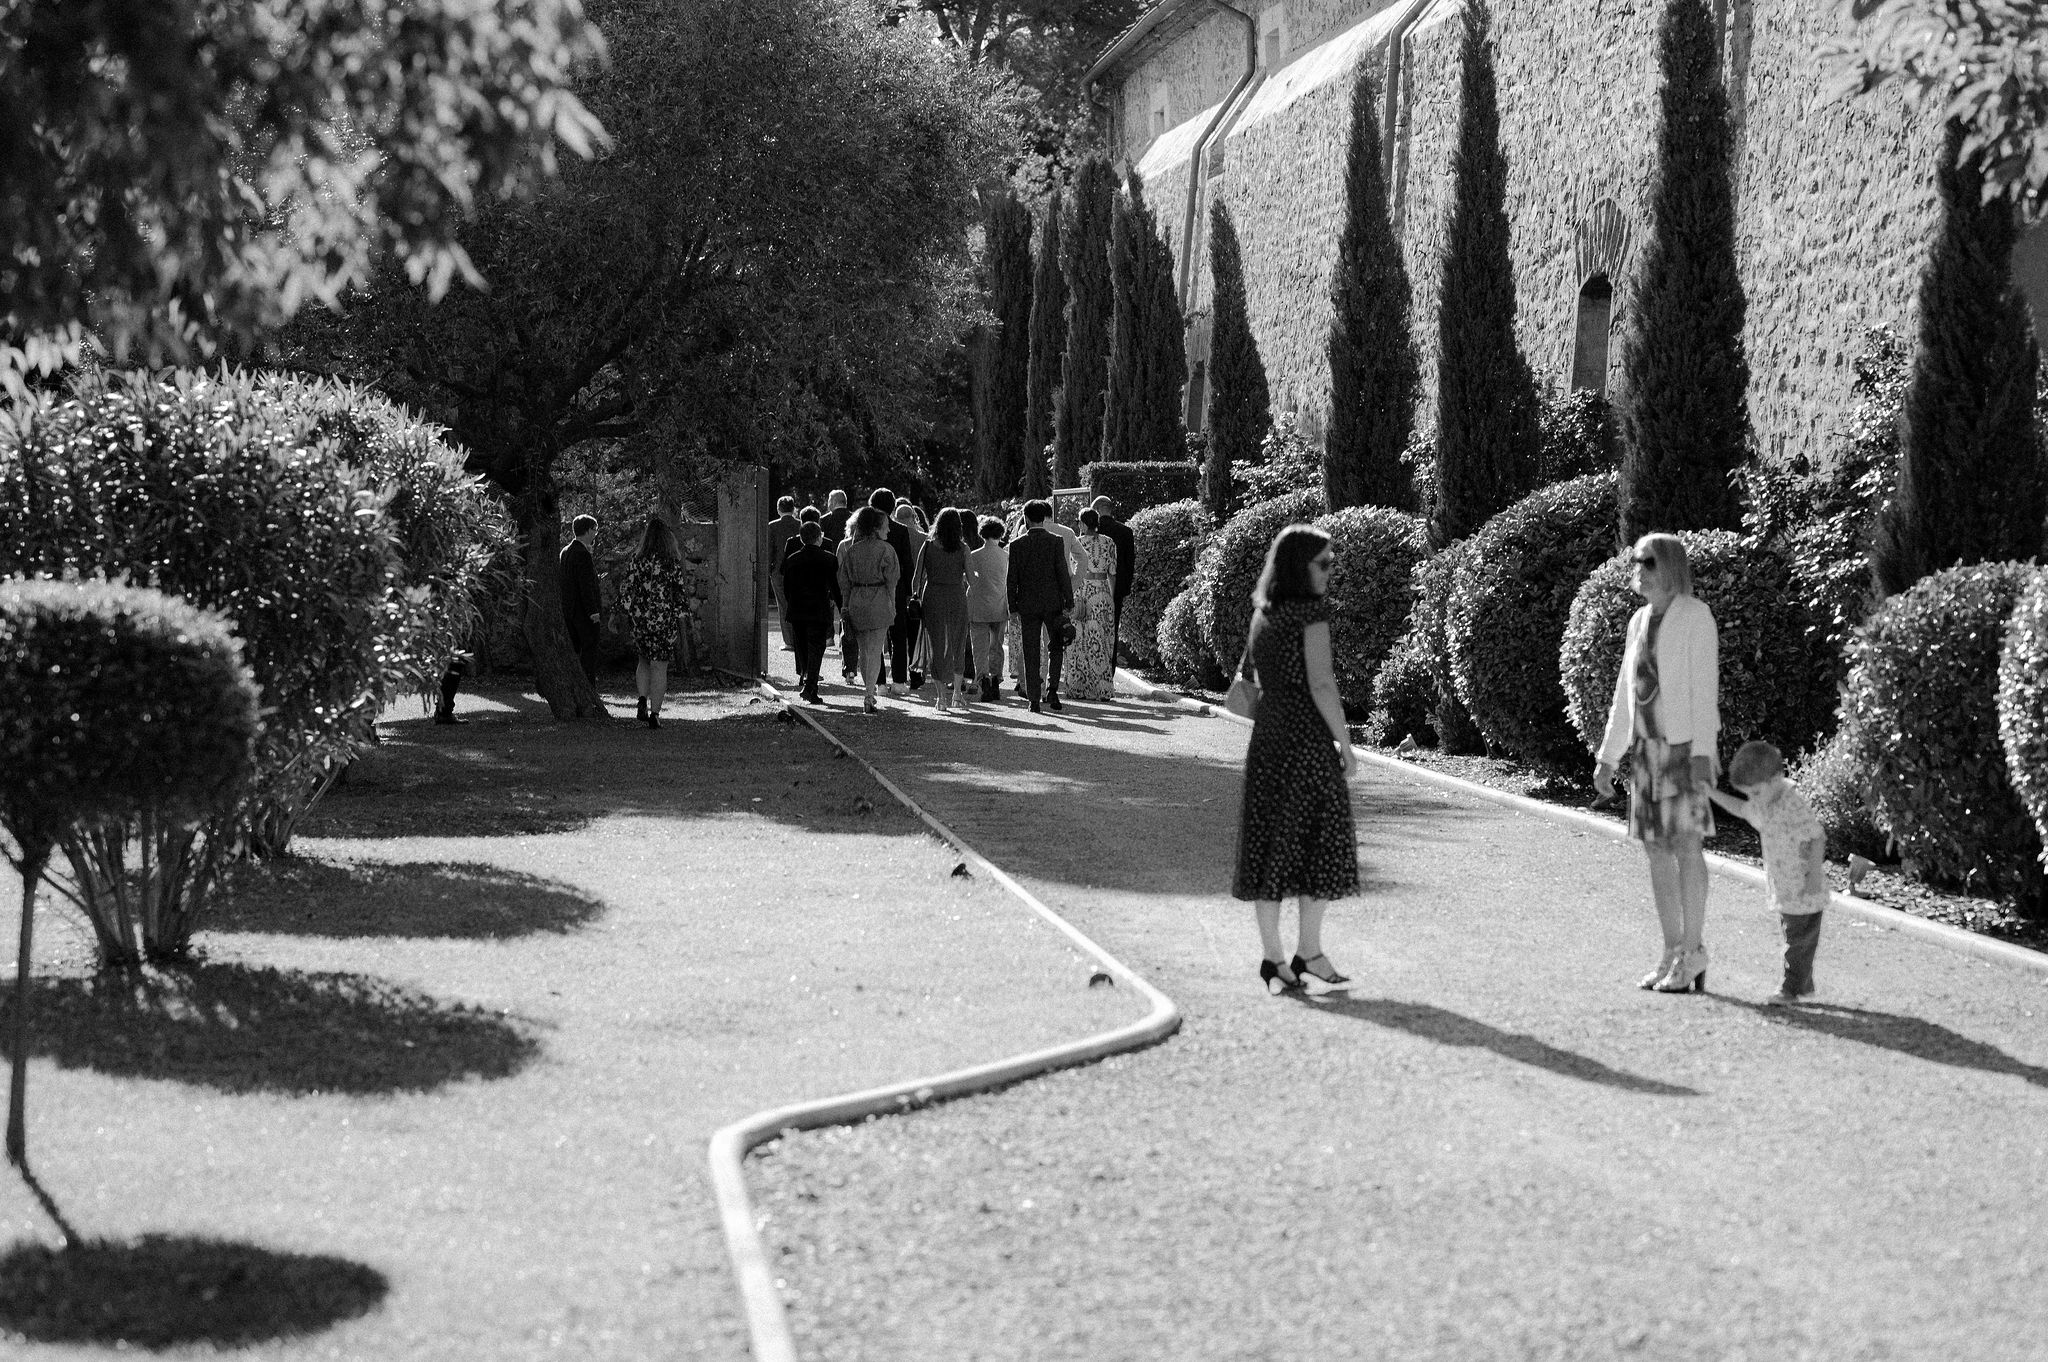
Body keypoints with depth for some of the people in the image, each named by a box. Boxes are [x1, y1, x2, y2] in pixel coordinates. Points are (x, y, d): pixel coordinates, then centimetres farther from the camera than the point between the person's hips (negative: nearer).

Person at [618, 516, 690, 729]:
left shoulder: (637, 562, -5)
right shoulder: (673, 564, -8)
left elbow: (626, 592, -3)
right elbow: (683, 594, -2)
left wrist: (628, 614, 12)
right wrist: (679, 616, 14)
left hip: (640, 619, 2)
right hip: (666, 621, -2)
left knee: (644, 661, 21)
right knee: (659, 667, 5)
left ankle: (643, 701, 4)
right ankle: (655, 713, 4)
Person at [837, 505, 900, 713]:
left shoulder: (851, 549, 6)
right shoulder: (886, 549, -7)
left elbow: (844, 581, 9)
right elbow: (891, 582, -5)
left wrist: (845, 606, 14)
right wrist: (892, 607, 2)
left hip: (856, 602, 4)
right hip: (879, 602, -4)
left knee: (863, 651, 16)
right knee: (875, 652, -2)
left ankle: (869, 692, 25)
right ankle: (869, 698, -8)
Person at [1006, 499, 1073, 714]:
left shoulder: (1017, 545, -2)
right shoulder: (1056, 541, -4)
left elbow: (1012, 580, -1)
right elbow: (1063, 574, -6)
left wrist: (1013, 608, 6)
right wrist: (1069, 603, -1)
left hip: (1028, 605, 0)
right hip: (1053, 603, 0)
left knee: (1031, 654, 5)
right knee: (1057, 648, 16)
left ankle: (1034, 700, 4)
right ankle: (1051, 689, 1)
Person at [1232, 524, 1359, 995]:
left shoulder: (1262, 615, 10)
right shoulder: (1311, 612, -12)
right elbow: (1321, 684, -17)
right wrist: (1345, 742, -10)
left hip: (1266, 737, 7)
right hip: (1308, 739, -7)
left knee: (1268, 842, 7)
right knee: (1319, 843, 3)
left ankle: (1273, 957, 10)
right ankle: (1308, 952, 6)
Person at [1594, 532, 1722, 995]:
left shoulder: (1695, 615, -9)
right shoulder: (1641, 620, 13)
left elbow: (1705, 685, -15)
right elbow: (1625, 694, 16)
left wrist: (1703, 753, -22)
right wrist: (1607, 758, 14)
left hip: (1686, 744, -7)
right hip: (1647, 746, 7)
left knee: (1686, 846, -8)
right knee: (1657, 849, 6)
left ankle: (1692, 954, -3)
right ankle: (1673, 955, 11)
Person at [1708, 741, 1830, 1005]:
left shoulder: (1794, 804, -24)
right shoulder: (1764, 802, 4)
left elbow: (1818, 837, -24)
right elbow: (1741, 809, 23)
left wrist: (1815, 876, -25)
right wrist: (1712, 793, 16)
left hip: (1803, 888, -9)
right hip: (1783, 886, 9)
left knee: (1799, 937, 0)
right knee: (1793, 934, 17)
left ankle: (1792, 987, 6)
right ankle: (1803, 983, 28)